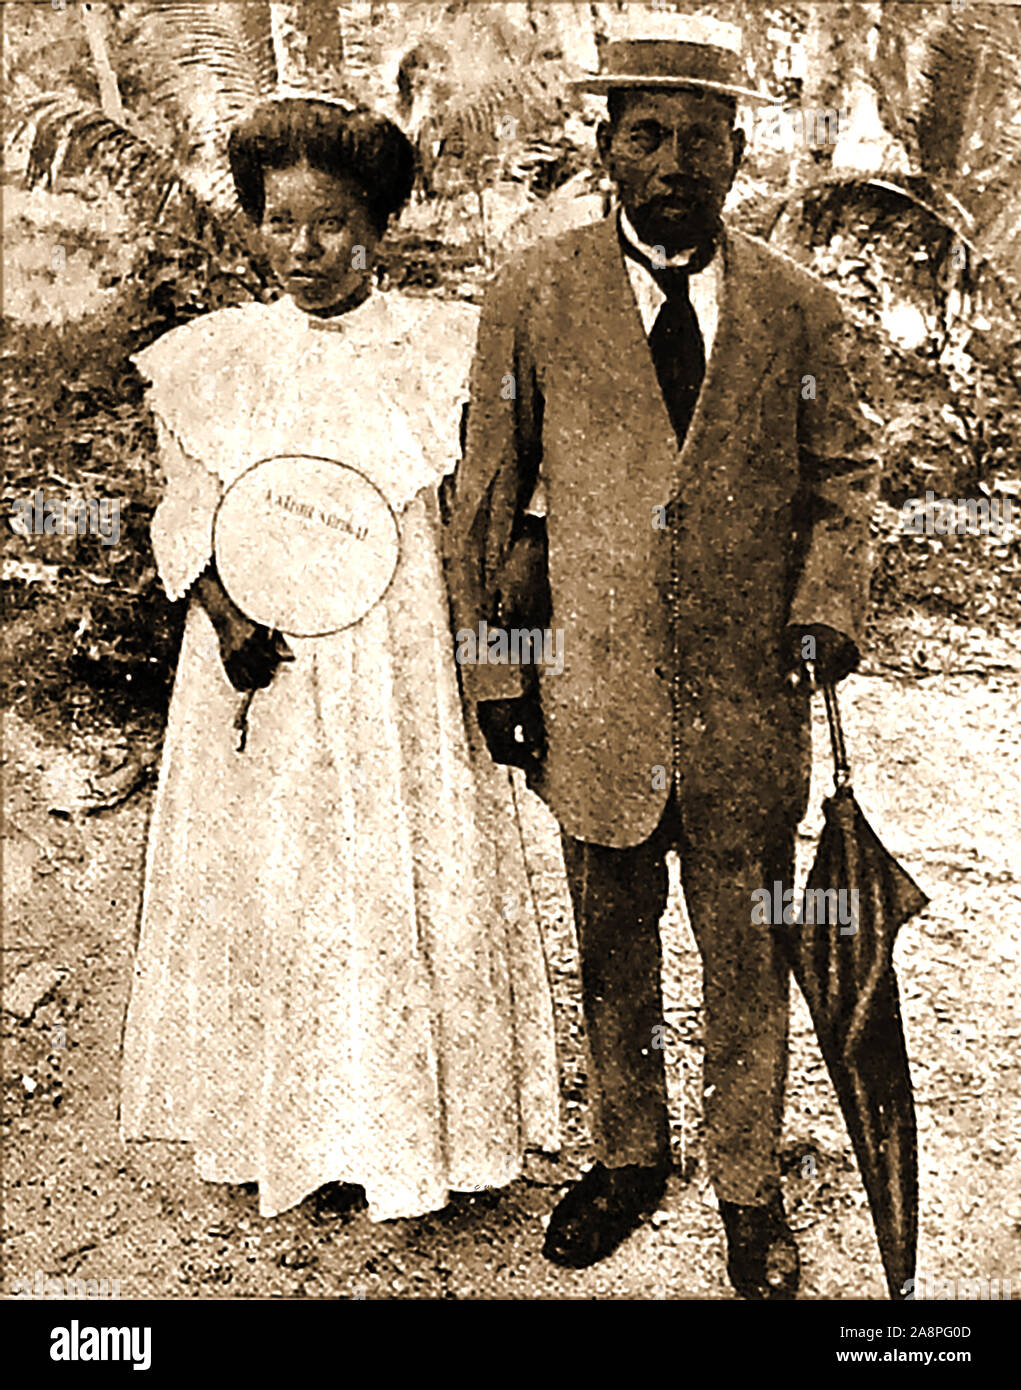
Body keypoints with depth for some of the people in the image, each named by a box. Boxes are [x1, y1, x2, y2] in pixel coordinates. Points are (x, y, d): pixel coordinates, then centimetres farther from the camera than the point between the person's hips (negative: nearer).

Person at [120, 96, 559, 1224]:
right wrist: (228, 619, -11)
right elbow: (185, 513, 7)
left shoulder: (440, 350, 0)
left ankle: (408, 1128, 23)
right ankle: (265, 1123, 29)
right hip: (259, 676, 2)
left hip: (401, 677, -2)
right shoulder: (210, 358, 5)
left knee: (405, 889, 4)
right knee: (260, 891, 10)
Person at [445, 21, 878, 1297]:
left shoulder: (797, 309, 2)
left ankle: (749, 1185, 37)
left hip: (751, 709, 1)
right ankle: (628, 1157, 42)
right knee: (612, 959, 18)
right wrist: (489, 666, 1)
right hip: (592, 704, 0)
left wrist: (830, 601, -7)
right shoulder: (533, 296, -1)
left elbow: (841, 472, 11)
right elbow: (486, 494, 2)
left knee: (747, 963, 14)